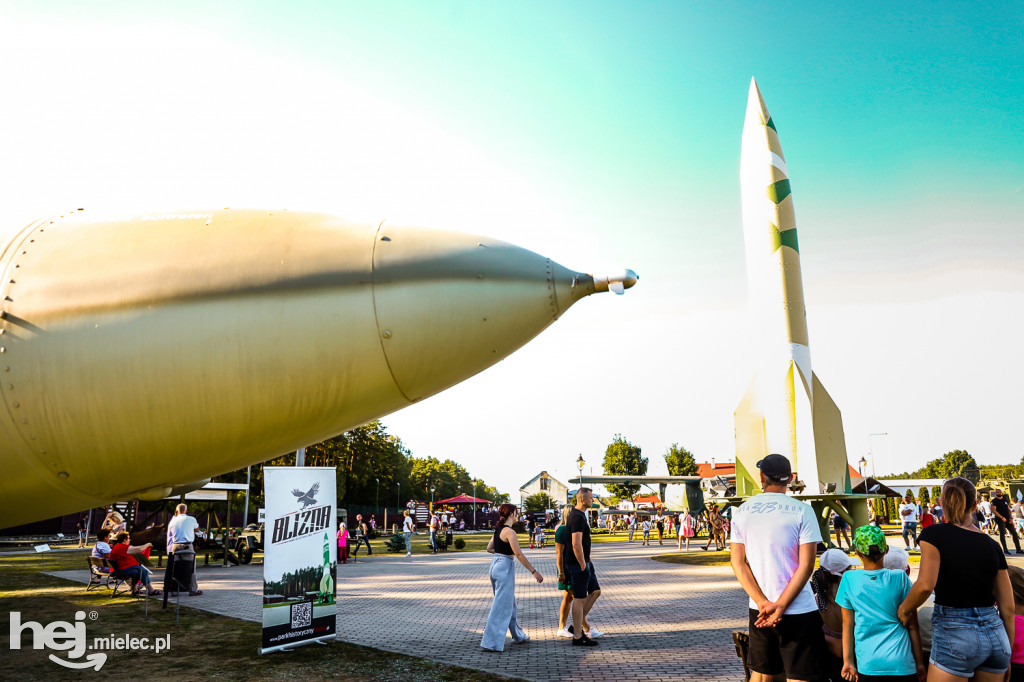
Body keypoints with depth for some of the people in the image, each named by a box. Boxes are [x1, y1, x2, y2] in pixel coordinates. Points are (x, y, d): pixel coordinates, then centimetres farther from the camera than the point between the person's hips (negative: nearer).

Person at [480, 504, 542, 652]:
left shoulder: (498, 530, 9)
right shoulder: (509, 532, -17)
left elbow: (489, 548, 16)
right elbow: (519, 554, -22)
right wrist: (534, 571, -20)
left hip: (495, 565, 9)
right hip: (505, 568, -9)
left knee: (510, 602, 20)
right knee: (501, 606, -3)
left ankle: (518, 635, 33)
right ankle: (491, 642, -2)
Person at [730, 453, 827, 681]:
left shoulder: (742, 511, 3)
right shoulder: (801, 510, -8)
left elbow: (738, 562, -1)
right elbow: (806, 565, -13)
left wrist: (763, 603, -7)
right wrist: (780, 606, -13)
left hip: (758, 611, 4)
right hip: (798, 611, -4)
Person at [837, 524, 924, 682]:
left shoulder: (849, 579, -1)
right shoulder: (900, 578, -3)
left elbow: (847, 625, 4)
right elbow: (912, 626, 3)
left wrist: (848, 661, 9)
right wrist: (919, 663, 13)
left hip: (867, 663, 1)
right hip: (901, 663, 0)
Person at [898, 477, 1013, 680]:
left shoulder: (934, 534, -6)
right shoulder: (992, 545, 9)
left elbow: (925, 585, -19)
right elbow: (1007, 607, 11)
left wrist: (904, 609, -1)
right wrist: (1007, 653, 20)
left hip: (955, 633, -5)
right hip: (995, 633, 5)